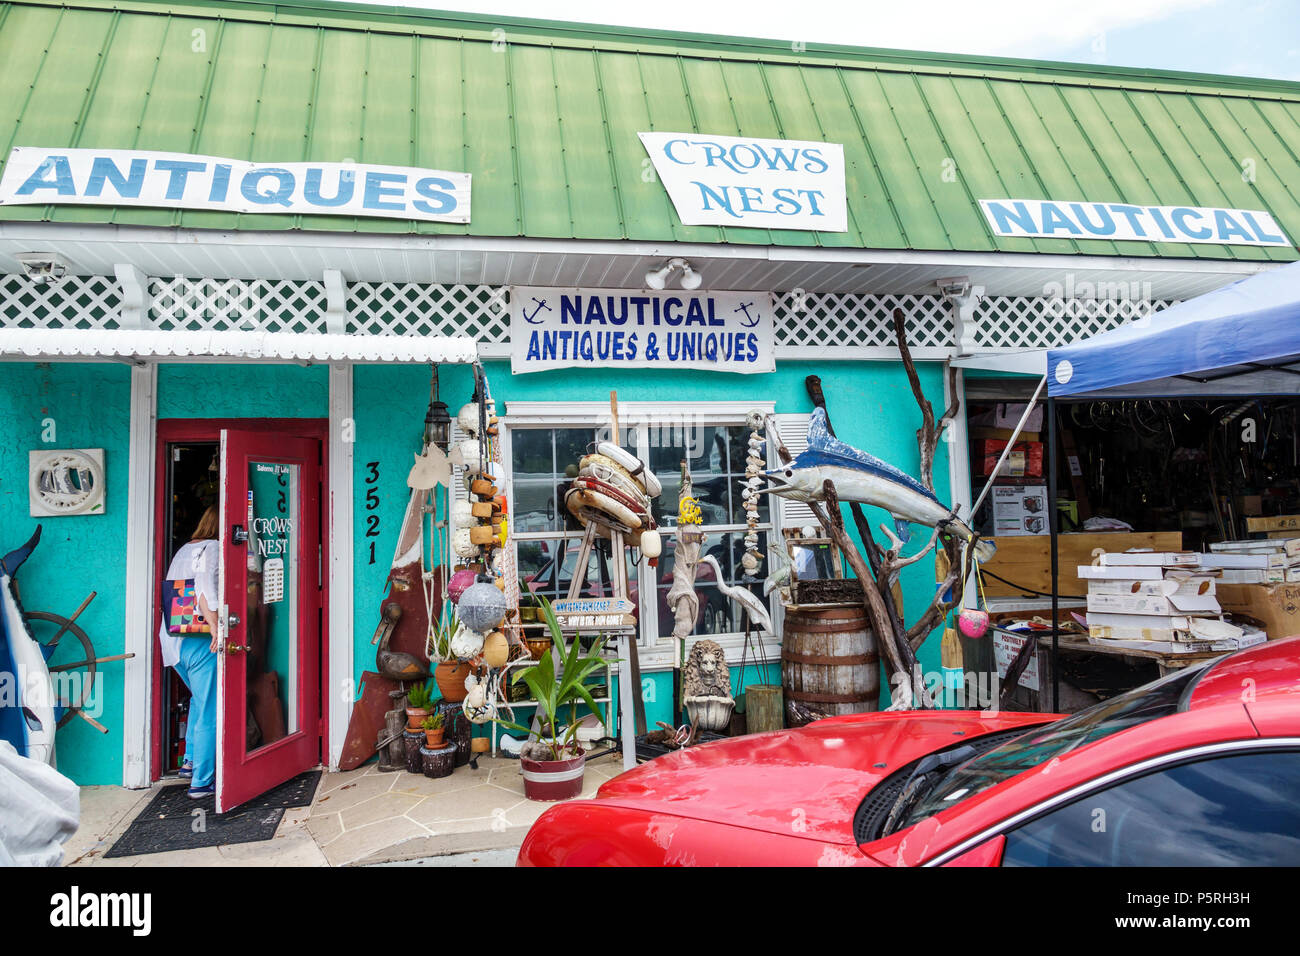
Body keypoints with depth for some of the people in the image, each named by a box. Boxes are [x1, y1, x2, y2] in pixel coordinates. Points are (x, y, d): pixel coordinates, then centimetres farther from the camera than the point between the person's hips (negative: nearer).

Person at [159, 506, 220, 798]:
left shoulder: (183, 550, 17)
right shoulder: (212, 548, -10)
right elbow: (204, 585, -25)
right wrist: (215, 626, -26)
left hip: (172, 638, 9)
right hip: (198, 641, -9)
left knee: (199, 698, 28)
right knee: (208, 711, -1)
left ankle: (190, 761, 32)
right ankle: (201, 781, 3)